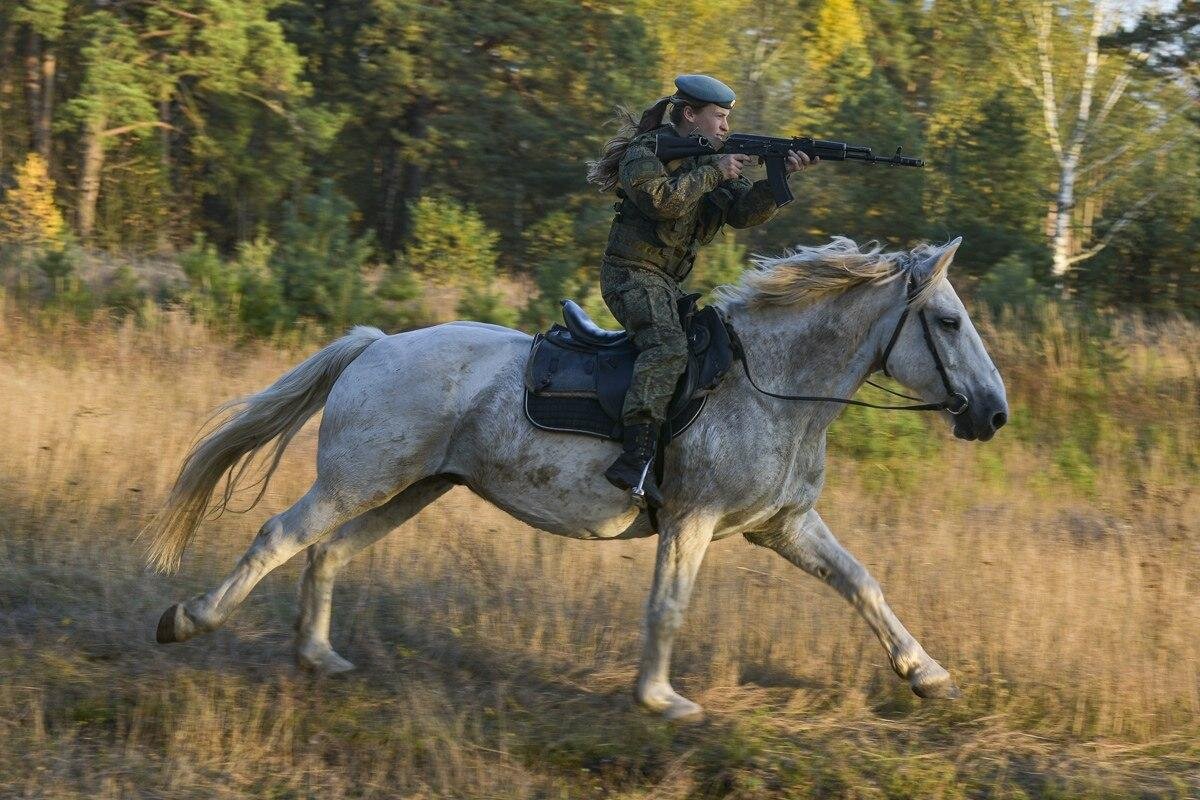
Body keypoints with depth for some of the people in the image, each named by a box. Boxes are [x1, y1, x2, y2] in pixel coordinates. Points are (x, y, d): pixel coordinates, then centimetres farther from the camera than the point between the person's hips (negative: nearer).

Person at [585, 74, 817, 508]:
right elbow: (659, 199, -26)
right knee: (667, 346, -31)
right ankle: (636, 459, -43)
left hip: (666, 281, 10)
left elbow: (744, 211, 3)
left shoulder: (713, 158, 14)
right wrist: (713, 173, -20)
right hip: (633, 273, -10)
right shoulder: (646, 151, -8)